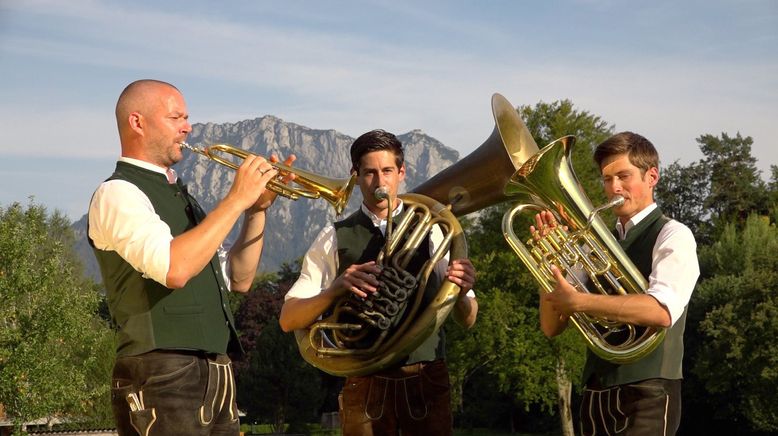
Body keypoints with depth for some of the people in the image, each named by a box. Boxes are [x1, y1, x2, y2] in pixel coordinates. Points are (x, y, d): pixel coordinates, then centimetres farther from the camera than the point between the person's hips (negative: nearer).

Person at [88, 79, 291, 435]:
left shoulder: (178, 195, 19)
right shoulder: (118, 193, -8)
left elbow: (238, 279, 19)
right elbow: (174, 269, -25)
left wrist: (257, 210, 7)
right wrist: (237, 199, -17)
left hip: (216, 374, 8)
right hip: (163, 378, -8)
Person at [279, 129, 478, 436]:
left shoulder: (431, 231, 5)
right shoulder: (335, 239, 3)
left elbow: (466, 319, 3)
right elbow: (288, 319, -4)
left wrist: (461, 292, -20)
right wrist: (335, 290, -22)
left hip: (427, 379, 1)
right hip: (365, 384, 0)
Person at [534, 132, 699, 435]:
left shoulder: (672, 236, -3)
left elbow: (662, 311, -22)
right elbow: (552, 327, 9)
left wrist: (578, 301, -24)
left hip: (646, 395, -6)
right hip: (596, 395, 6)